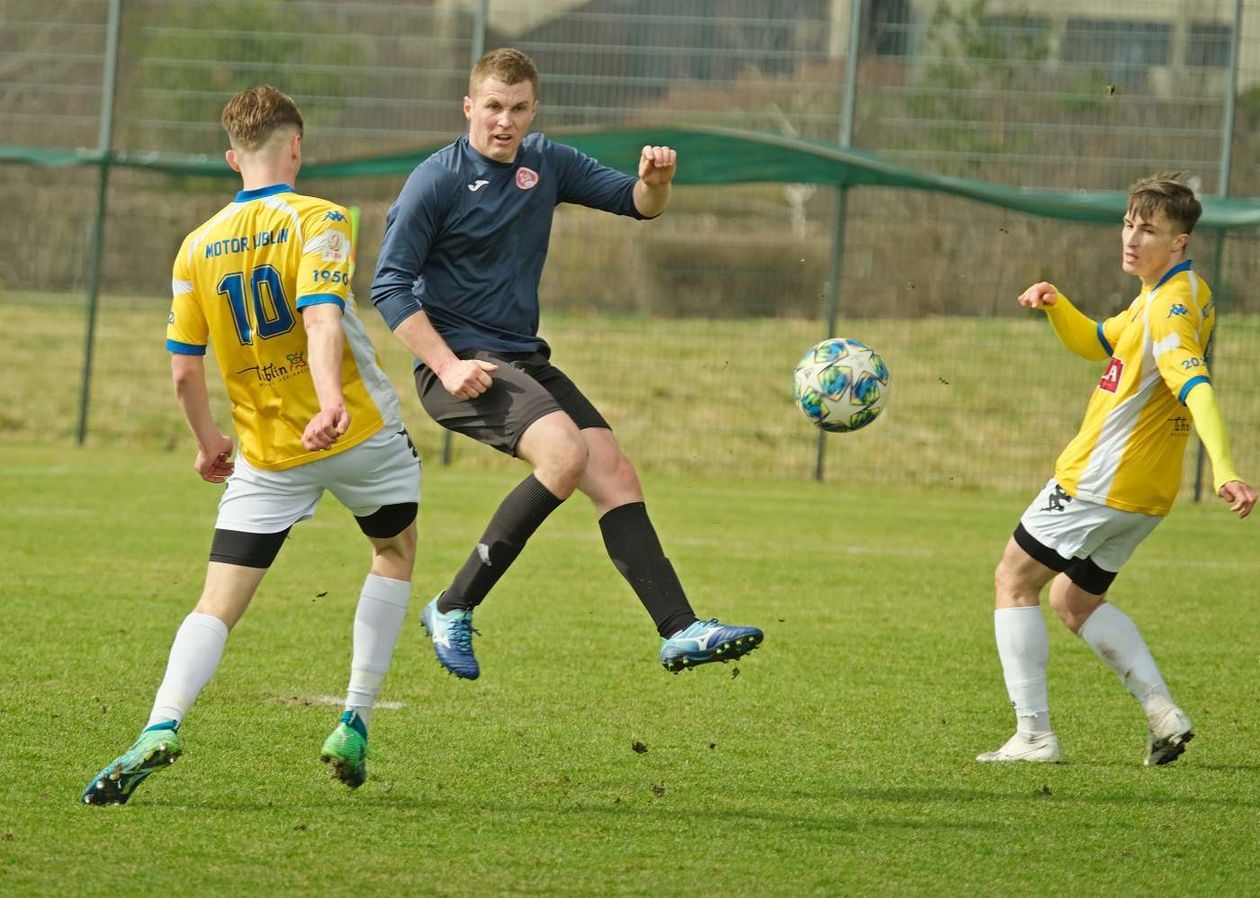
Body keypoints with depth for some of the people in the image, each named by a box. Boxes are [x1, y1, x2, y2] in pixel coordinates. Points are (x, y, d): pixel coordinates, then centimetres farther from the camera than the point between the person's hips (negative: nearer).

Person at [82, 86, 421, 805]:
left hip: (267, 454, 2)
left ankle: (162, 727, -26)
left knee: (219, 604, 0)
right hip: (359, 432, -2)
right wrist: (331, 400, -39)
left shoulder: (199, 247, 4)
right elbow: (321, 320, -26)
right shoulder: (317, 221, -8)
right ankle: (355, 724, 18)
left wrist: (208, 441, 20)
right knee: (395, 551, 25)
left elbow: (185, 369, 4)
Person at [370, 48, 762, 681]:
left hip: (525, 359, 7)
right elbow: (389, 286, -11)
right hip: (462, 364, -7)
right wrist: (447, 366, -20)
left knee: (615, 475, -4)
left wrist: (654, 182, -13)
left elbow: (634, 203, 13)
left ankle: (680, 631, -2)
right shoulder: (436, 181, -10)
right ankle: (453, 608, -19)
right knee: (565, 452, -28)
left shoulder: (546, 164, 9)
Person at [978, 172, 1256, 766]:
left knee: (1014, 581, 3)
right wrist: (1055, 305, 5)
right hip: (1146, 493, 10)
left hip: (1100, 480, -10)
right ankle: (1163, 712, 7)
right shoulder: (1160, 295, 12)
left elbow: (1195, 387, -35)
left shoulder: (1171, 305, -20)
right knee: (1074, 601, 21)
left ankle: (1033, 735, -1)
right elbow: (1095, 344, 25)